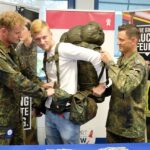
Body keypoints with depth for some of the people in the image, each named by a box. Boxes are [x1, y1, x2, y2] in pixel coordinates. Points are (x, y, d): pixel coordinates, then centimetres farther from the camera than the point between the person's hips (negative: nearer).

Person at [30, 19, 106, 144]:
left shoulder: (63, 49, -14)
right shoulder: (46, 55, 11)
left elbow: (96, 56, -21)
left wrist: (102, 83, -14)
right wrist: (47, 85, 4)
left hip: (66, 112, -8)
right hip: (50, 112, 8)